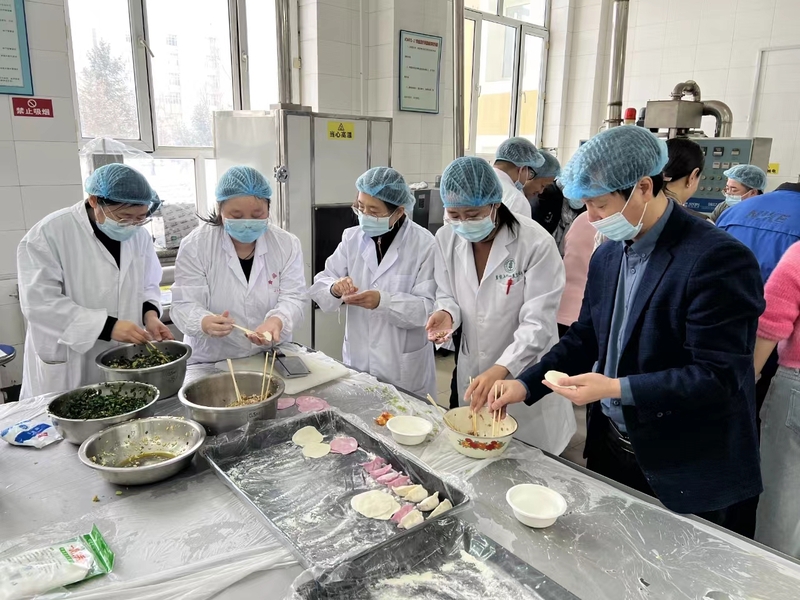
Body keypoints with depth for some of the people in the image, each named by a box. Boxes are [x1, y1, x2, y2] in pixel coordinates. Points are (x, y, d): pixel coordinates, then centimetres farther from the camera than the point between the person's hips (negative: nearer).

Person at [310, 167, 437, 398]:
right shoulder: (352, 237, 0)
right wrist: (335, 289, -21)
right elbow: (319, 286, 2)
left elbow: (429, 307, -16)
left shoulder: (424, 244, -12)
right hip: (357, 359, 4)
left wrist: (383, 301, -30)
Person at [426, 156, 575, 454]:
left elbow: (538, 324, -23)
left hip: (526, 376, -4)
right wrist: (446, 313, -20)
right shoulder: (446, 238, -8)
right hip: (472, 372, 4)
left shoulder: (536, 243, -22)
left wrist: (501, 369, -35)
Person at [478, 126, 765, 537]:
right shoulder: (606, 257, 3)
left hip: (691, 476, -6)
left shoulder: (718, 259, -21)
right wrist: (526, 385, -1)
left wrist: (615, 388, -26)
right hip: (611, 448, 7)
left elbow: (719, 376, -22)